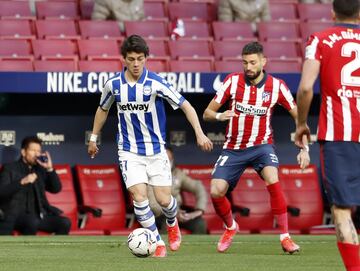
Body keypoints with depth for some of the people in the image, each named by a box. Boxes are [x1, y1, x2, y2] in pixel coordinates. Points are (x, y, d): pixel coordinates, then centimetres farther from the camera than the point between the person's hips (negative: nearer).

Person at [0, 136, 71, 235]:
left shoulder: (40, 170, 19)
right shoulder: (10, 168, 5)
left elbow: (56, 189, 12)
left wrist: (49, 168, 0)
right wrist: (22, 182, -21)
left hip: (37, 215, 6)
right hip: (15, 215, -5)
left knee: (65, 223, -17)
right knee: (33, 222, -38)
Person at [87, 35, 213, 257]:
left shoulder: (156, 83, -13)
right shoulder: (113, 85, -4)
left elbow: (185, 105, -10)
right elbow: (103, 109, 16)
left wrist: (199, 133, -20)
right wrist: (94, 138, 22)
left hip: (156, 149, -1)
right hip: (130, 151, 1)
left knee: (164, 199, -2)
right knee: (139, 196, -15)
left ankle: (172, 224, 34)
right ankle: (158, 243, 0)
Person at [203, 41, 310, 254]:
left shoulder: (276, 86, -9)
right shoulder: (233, 81, -7)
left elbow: (298, 116, 0)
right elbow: (207, 113, -3)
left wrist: (304, 149, -10)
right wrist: (219, 116, -27)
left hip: (262, 145, -2)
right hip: (234, 147, 2)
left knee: (273, 181, -30)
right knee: (216, 191, -12)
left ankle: (285, 237, -20)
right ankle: (230, 227, 21)